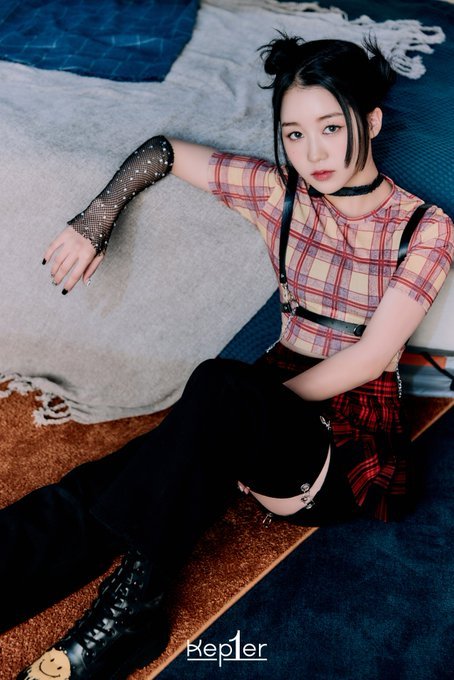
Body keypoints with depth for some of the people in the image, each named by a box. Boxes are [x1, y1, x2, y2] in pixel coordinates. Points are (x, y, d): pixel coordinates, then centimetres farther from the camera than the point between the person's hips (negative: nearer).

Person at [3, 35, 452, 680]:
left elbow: (371, 356, -13)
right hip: (277, 399, 4)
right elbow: (163, 150, 13)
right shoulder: (277, 190, 4)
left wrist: (255, 407, -14)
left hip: (354, 430, -3)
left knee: (219, 383, -37)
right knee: (104, 483, -24)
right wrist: (93, 222, -2)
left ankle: (131, 601, -31)